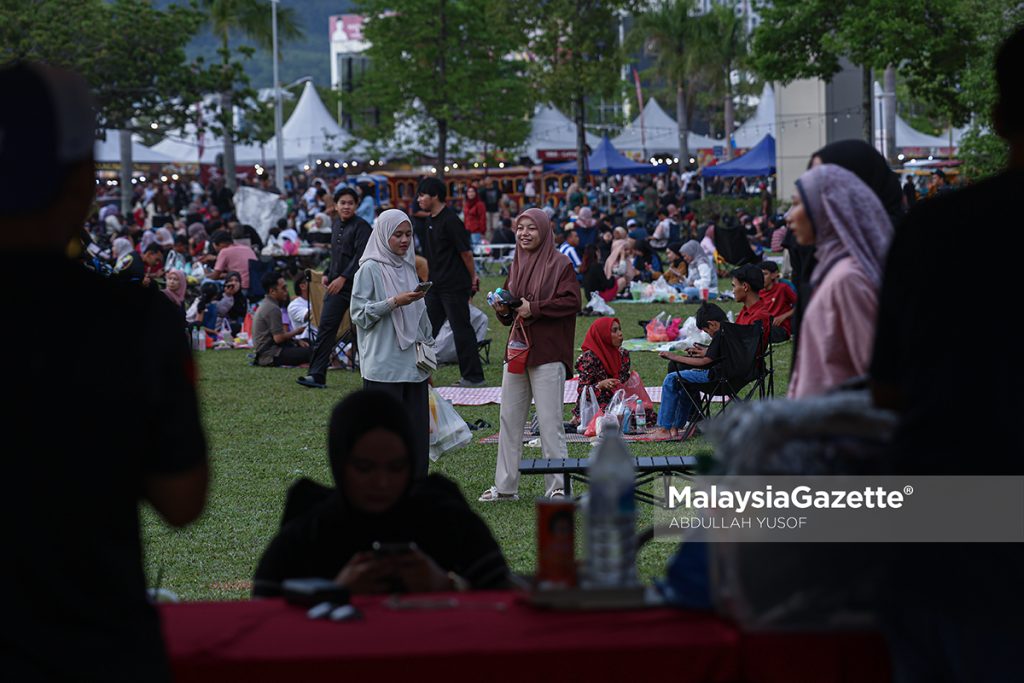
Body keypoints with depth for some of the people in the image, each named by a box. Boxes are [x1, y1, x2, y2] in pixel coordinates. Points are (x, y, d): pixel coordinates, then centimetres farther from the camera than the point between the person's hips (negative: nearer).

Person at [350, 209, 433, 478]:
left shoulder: (408, 268, 15)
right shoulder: (370, 269, -5)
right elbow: (359, 313, -9)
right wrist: (394, 302, -19)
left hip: (412, 364, 7)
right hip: (383, 364, -6)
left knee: (417, 428, 5)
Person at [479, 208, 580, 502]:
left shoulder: (560, 265, -5)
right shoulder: (516, 266, 16)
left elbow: (571, 302, -15)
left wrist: (534, 308, -19)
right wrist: (502, 309, 0)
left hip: (547, 354, -7)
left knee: (550, 421, -7)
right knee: (509, 419, 9)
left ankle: (558, 487, -2)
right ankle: (505, 486, 17)